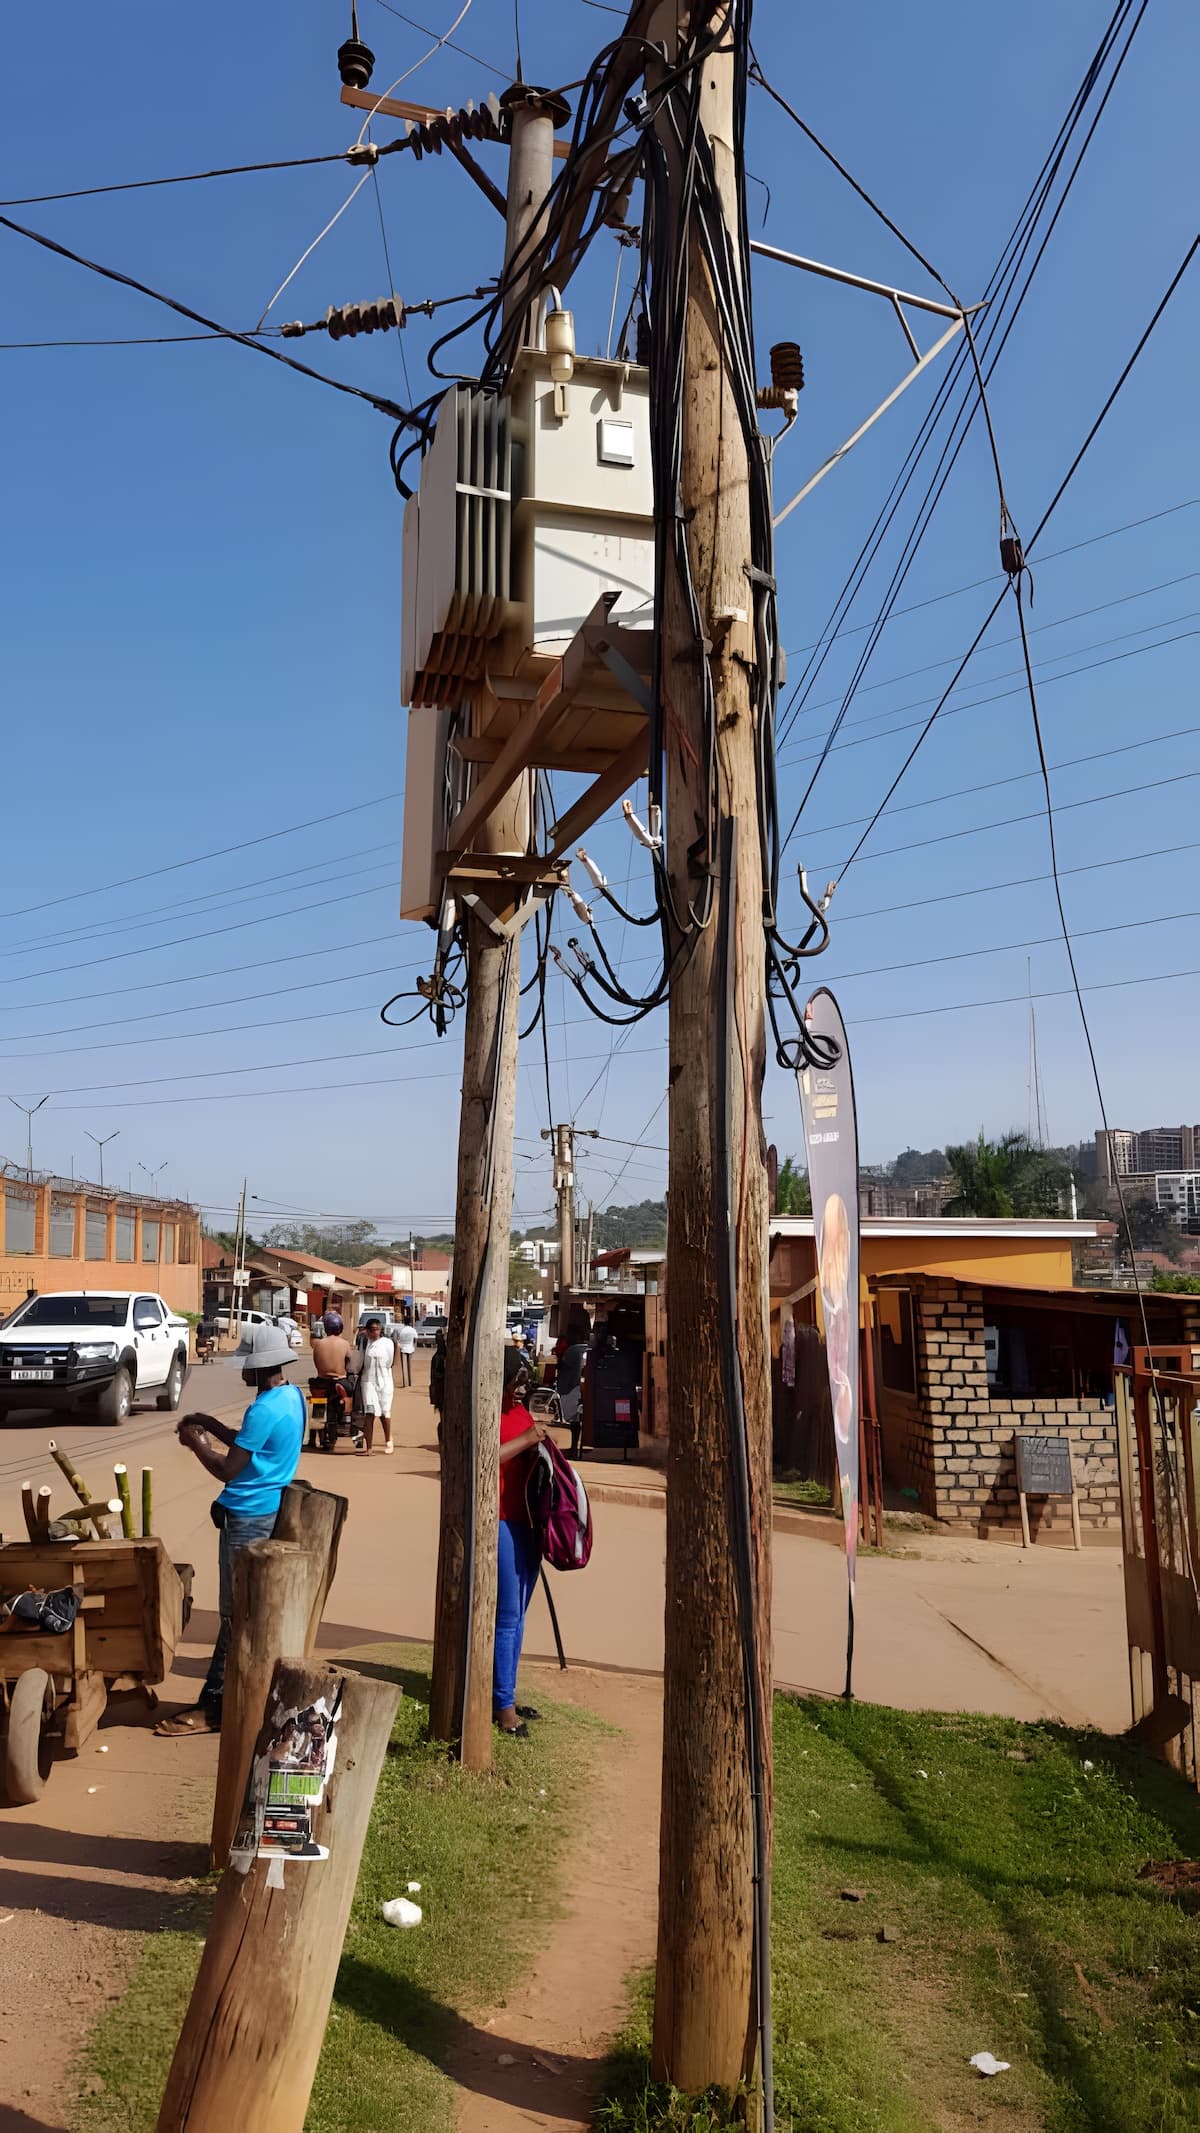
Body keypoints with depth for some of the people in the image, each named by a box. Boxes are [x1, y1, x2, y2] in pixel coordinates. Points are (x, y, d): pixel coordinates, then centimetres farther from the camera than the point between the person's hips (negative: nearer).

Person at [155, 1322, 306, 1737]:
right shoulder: (292, 1396, 7)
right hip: (272, 1513, 10)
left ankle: (213, 1707, 5)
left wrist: (196, 1443, -4)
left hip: (248, 1520, -10)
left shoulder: (264, 1409, -23)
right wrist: (213, 1426, 13)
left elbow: (227, 1469, -18)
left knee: (237, 1615, -3)